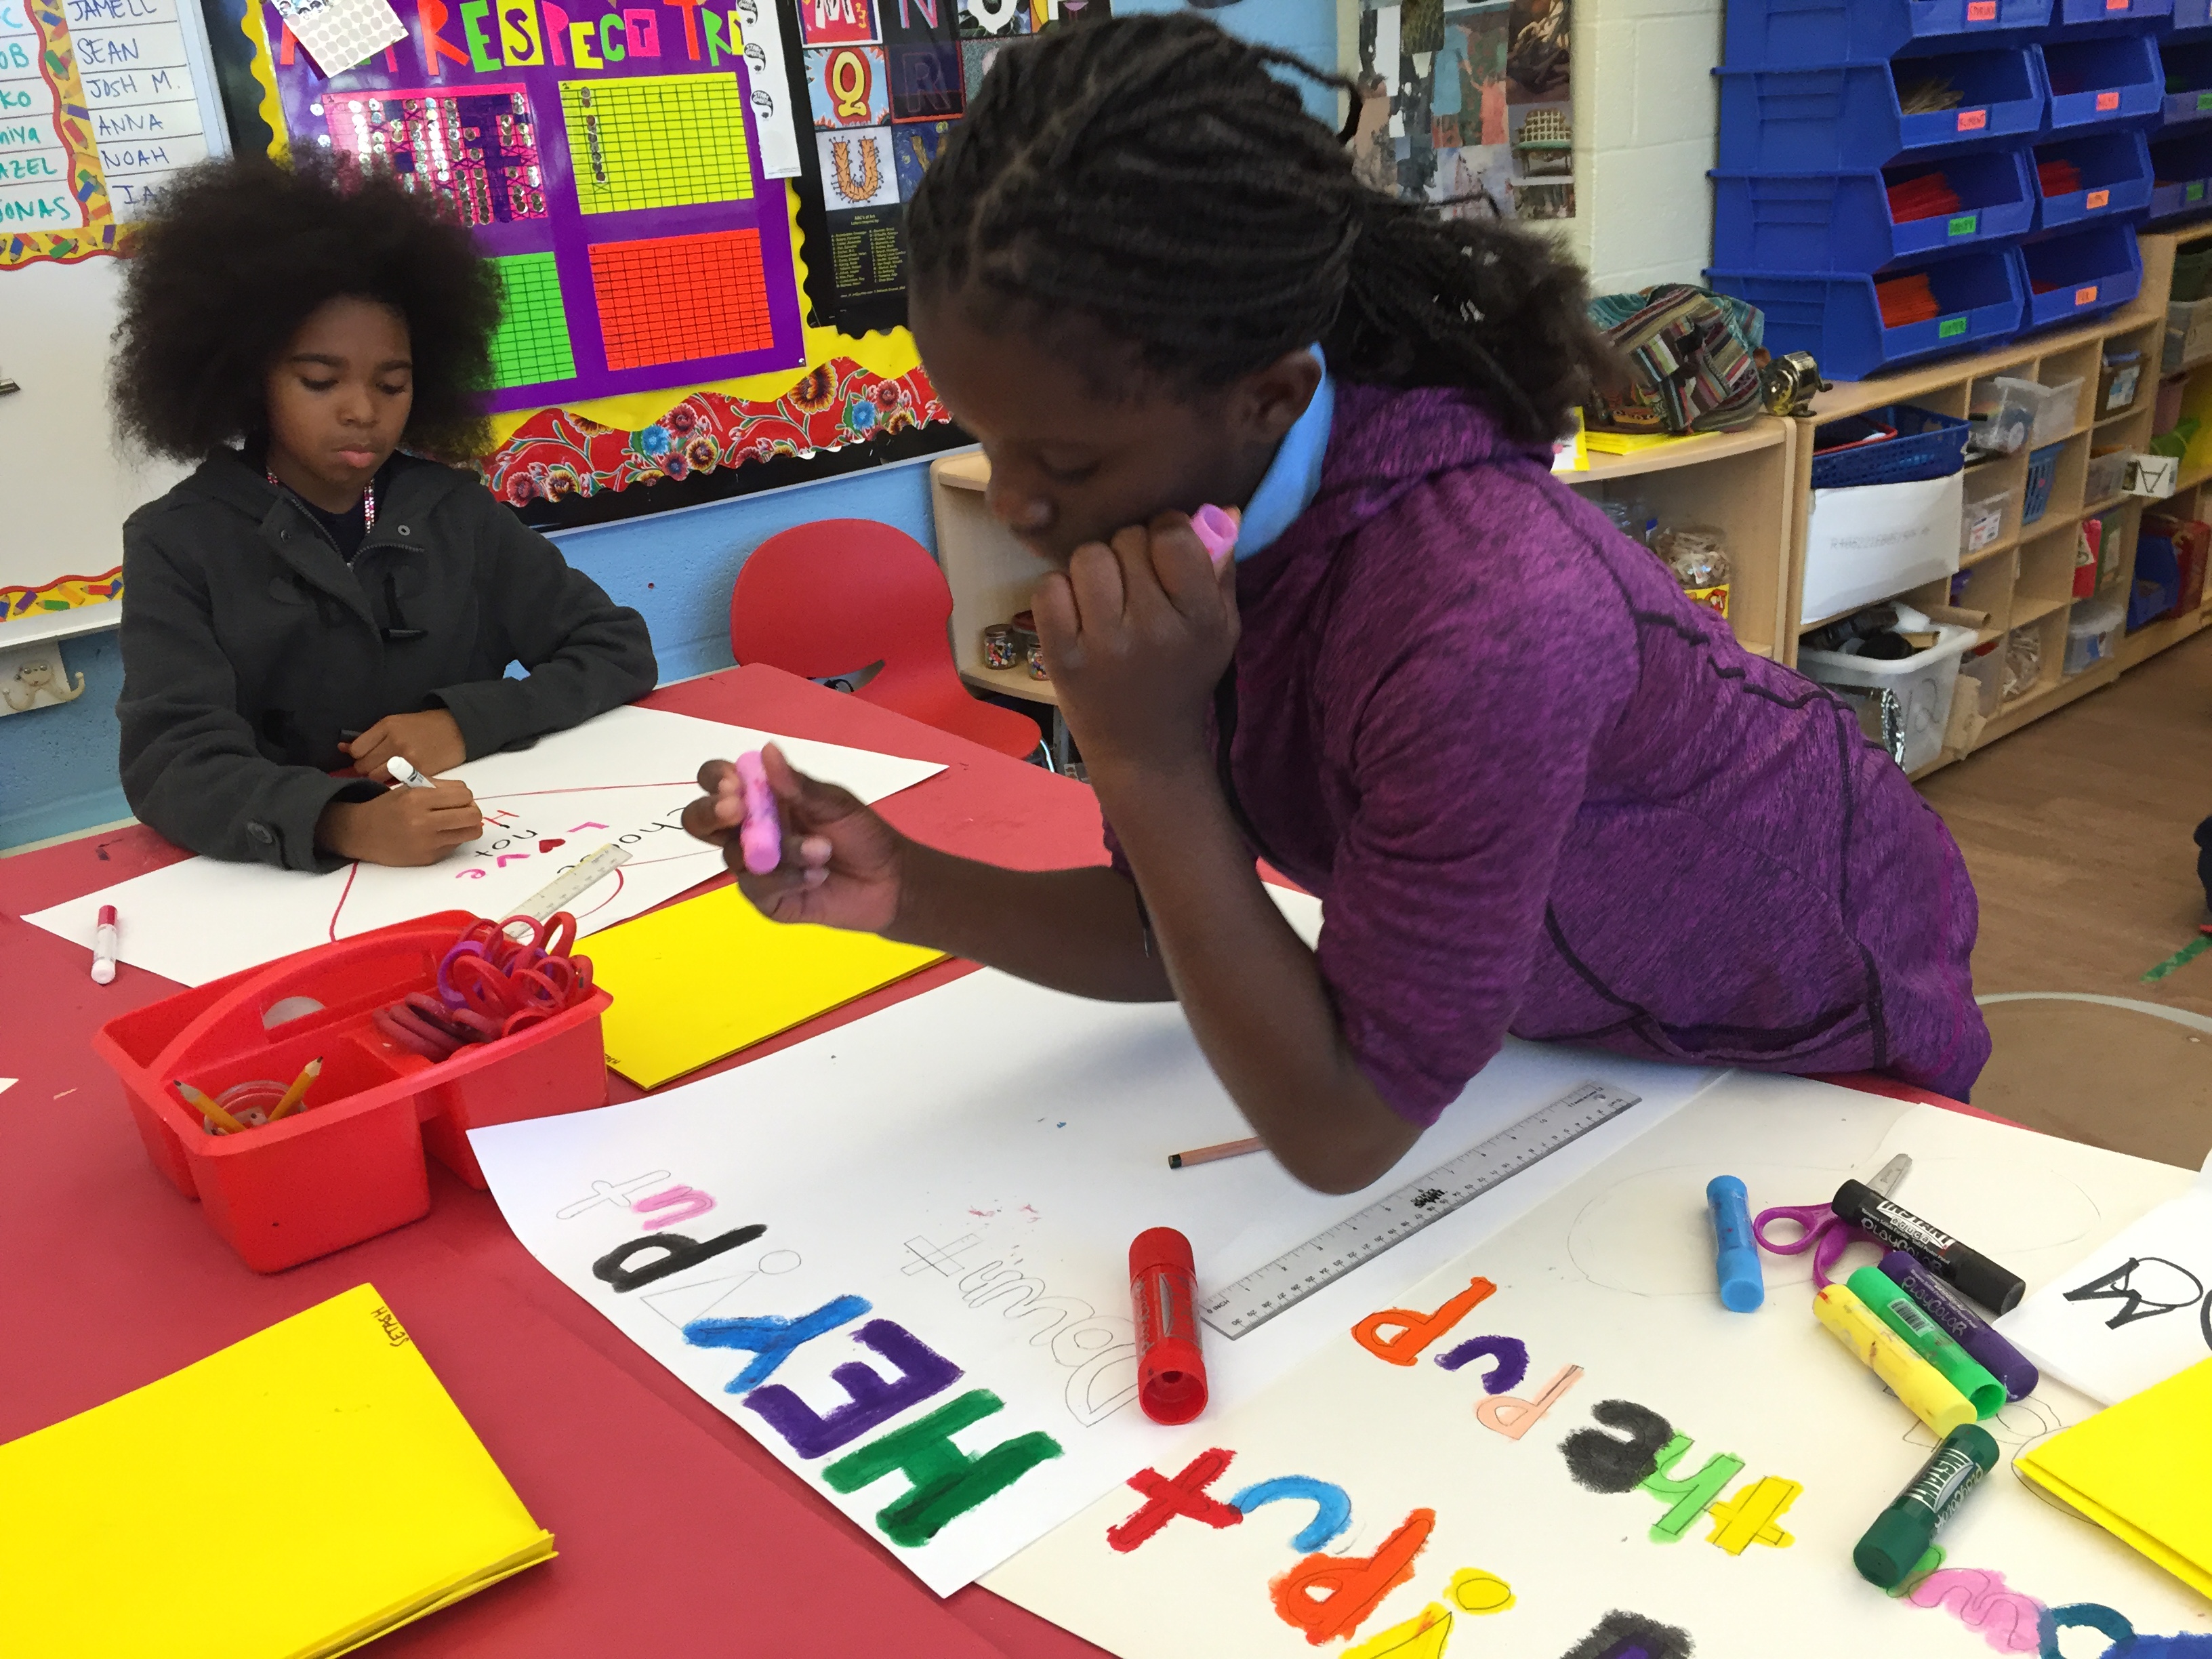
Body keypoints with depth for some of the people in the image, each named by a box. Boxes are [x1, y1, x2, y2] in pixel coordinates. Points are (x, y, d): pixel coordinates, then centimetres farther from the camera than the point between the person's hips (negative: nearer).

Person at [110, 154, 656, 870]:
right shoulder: (178, 543, -2)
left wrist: (470, 720, -14)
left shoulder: (456, 510, 5)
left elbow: (621, 651, 3)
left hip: (473, 861, 2)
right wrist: (344, 824, -33)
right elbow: (173, 765, -15)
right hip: (281, 881, -2)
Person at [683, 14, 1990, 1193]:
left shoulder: (1483, 621, -42)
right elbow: (1190, 935, -7)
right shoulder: (1174, 527, -18)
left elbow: (1339, 1137, -32)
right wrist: (909, 889, -23)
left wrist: (1145, 761, -40)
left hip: (1805, 1038, -5)